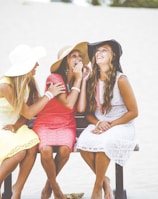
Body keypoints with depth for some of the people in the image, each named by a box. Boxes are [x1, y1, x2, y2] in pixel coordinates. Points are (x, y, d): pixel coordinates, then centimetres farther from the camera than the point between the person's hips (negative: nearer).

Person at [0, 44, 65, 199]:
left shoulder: (28, 82, -2)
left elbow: (27, 112, 3)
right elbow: (28, 113, -22)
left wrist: (17, 125, -17)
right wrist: (49, 94, -18)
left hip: (14, 127, 6)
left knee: (32, 145, -24)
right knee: (20, 151, -31)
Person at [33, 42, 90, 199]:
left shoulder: (79, 81, 7)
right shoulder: (54, 78, -9)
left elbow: (81, 108, -9)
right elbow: (68, 104, -18)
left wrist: (84, 80, -6)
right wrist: (77, 79, -14)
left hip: (66, 126, 3)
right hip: (45, 124, -3)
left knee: (64, 149, -31)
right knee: (46, 150, -35)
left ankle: (48, 185, -4)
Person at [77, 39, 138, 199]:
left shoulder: (120, 80, -8)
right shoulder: (92, 82, 6)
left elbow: (133, 112, -8)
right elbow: (88, 113, 10)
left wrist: (110, 125, -15)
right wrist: (98, 123, -12)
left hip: (121, 127, -4)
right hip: (98, 126, 4)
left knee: (103, 143, -36)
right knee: (83, 143, -29)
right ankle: (104, 180, -7)